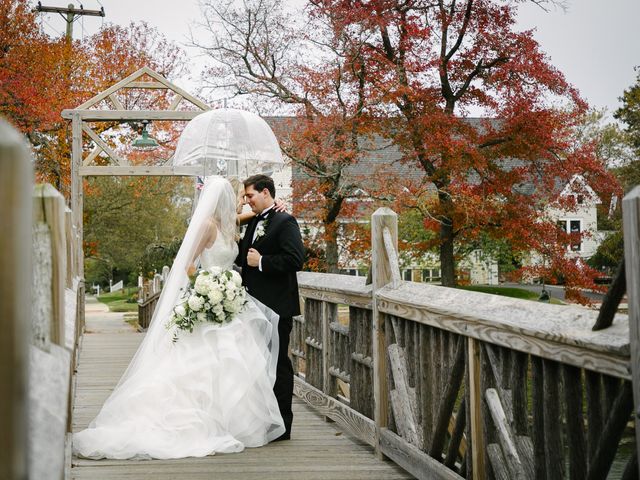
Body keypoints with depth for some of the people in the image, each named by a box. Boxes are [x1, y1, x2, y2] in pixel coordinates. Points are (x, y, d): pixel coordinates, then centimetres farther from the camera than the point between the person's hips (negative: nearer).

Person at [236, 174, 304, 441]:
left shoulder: (285, 222, -10)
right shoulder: (254, 223, 17)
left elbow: (295, 259, -21)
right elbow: (243, 258, 20)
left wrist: (261, 262, -17)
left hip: (276, 307, -9)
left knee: (278, 364, -2)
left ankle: (282, 426, 6)